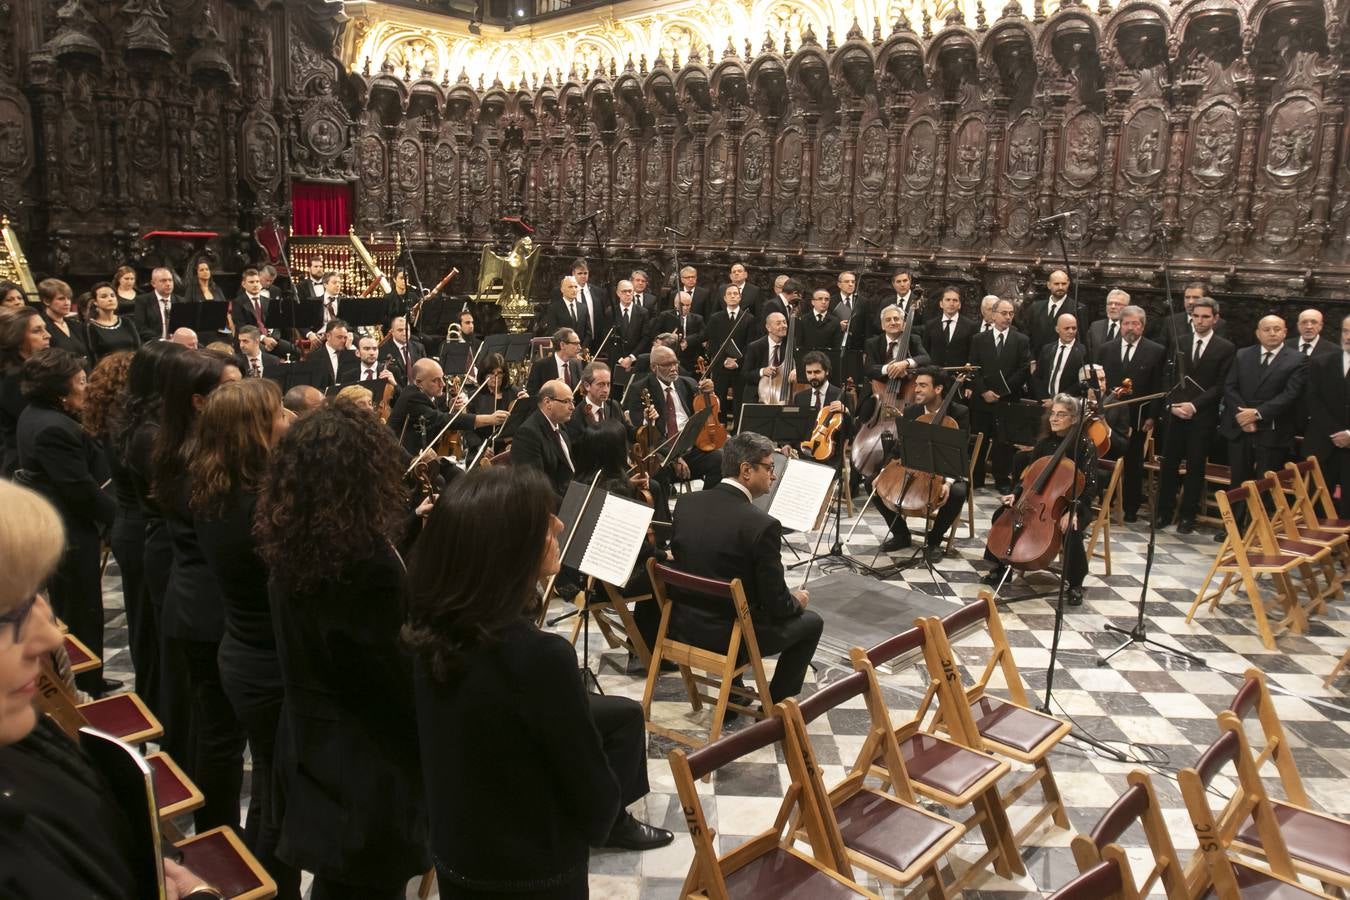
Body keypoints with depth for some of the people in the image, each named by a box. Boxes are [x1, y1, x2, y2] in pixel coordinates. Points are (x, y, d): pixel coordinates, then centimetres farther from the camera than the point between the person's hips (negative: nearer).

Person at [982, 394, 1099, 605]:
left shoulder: (1085, 446, -11)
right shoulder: (1045, 442, 6)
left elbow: (1089, 486, -16)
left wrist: (1073, 509, -31)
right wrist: (1015, 494, -7)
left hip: (1071, 504, -5)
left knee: (1071, 530, -36)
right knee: (1002, 513, -14)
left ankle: (1075, 584, -14)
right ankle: (1001, 568, 3)